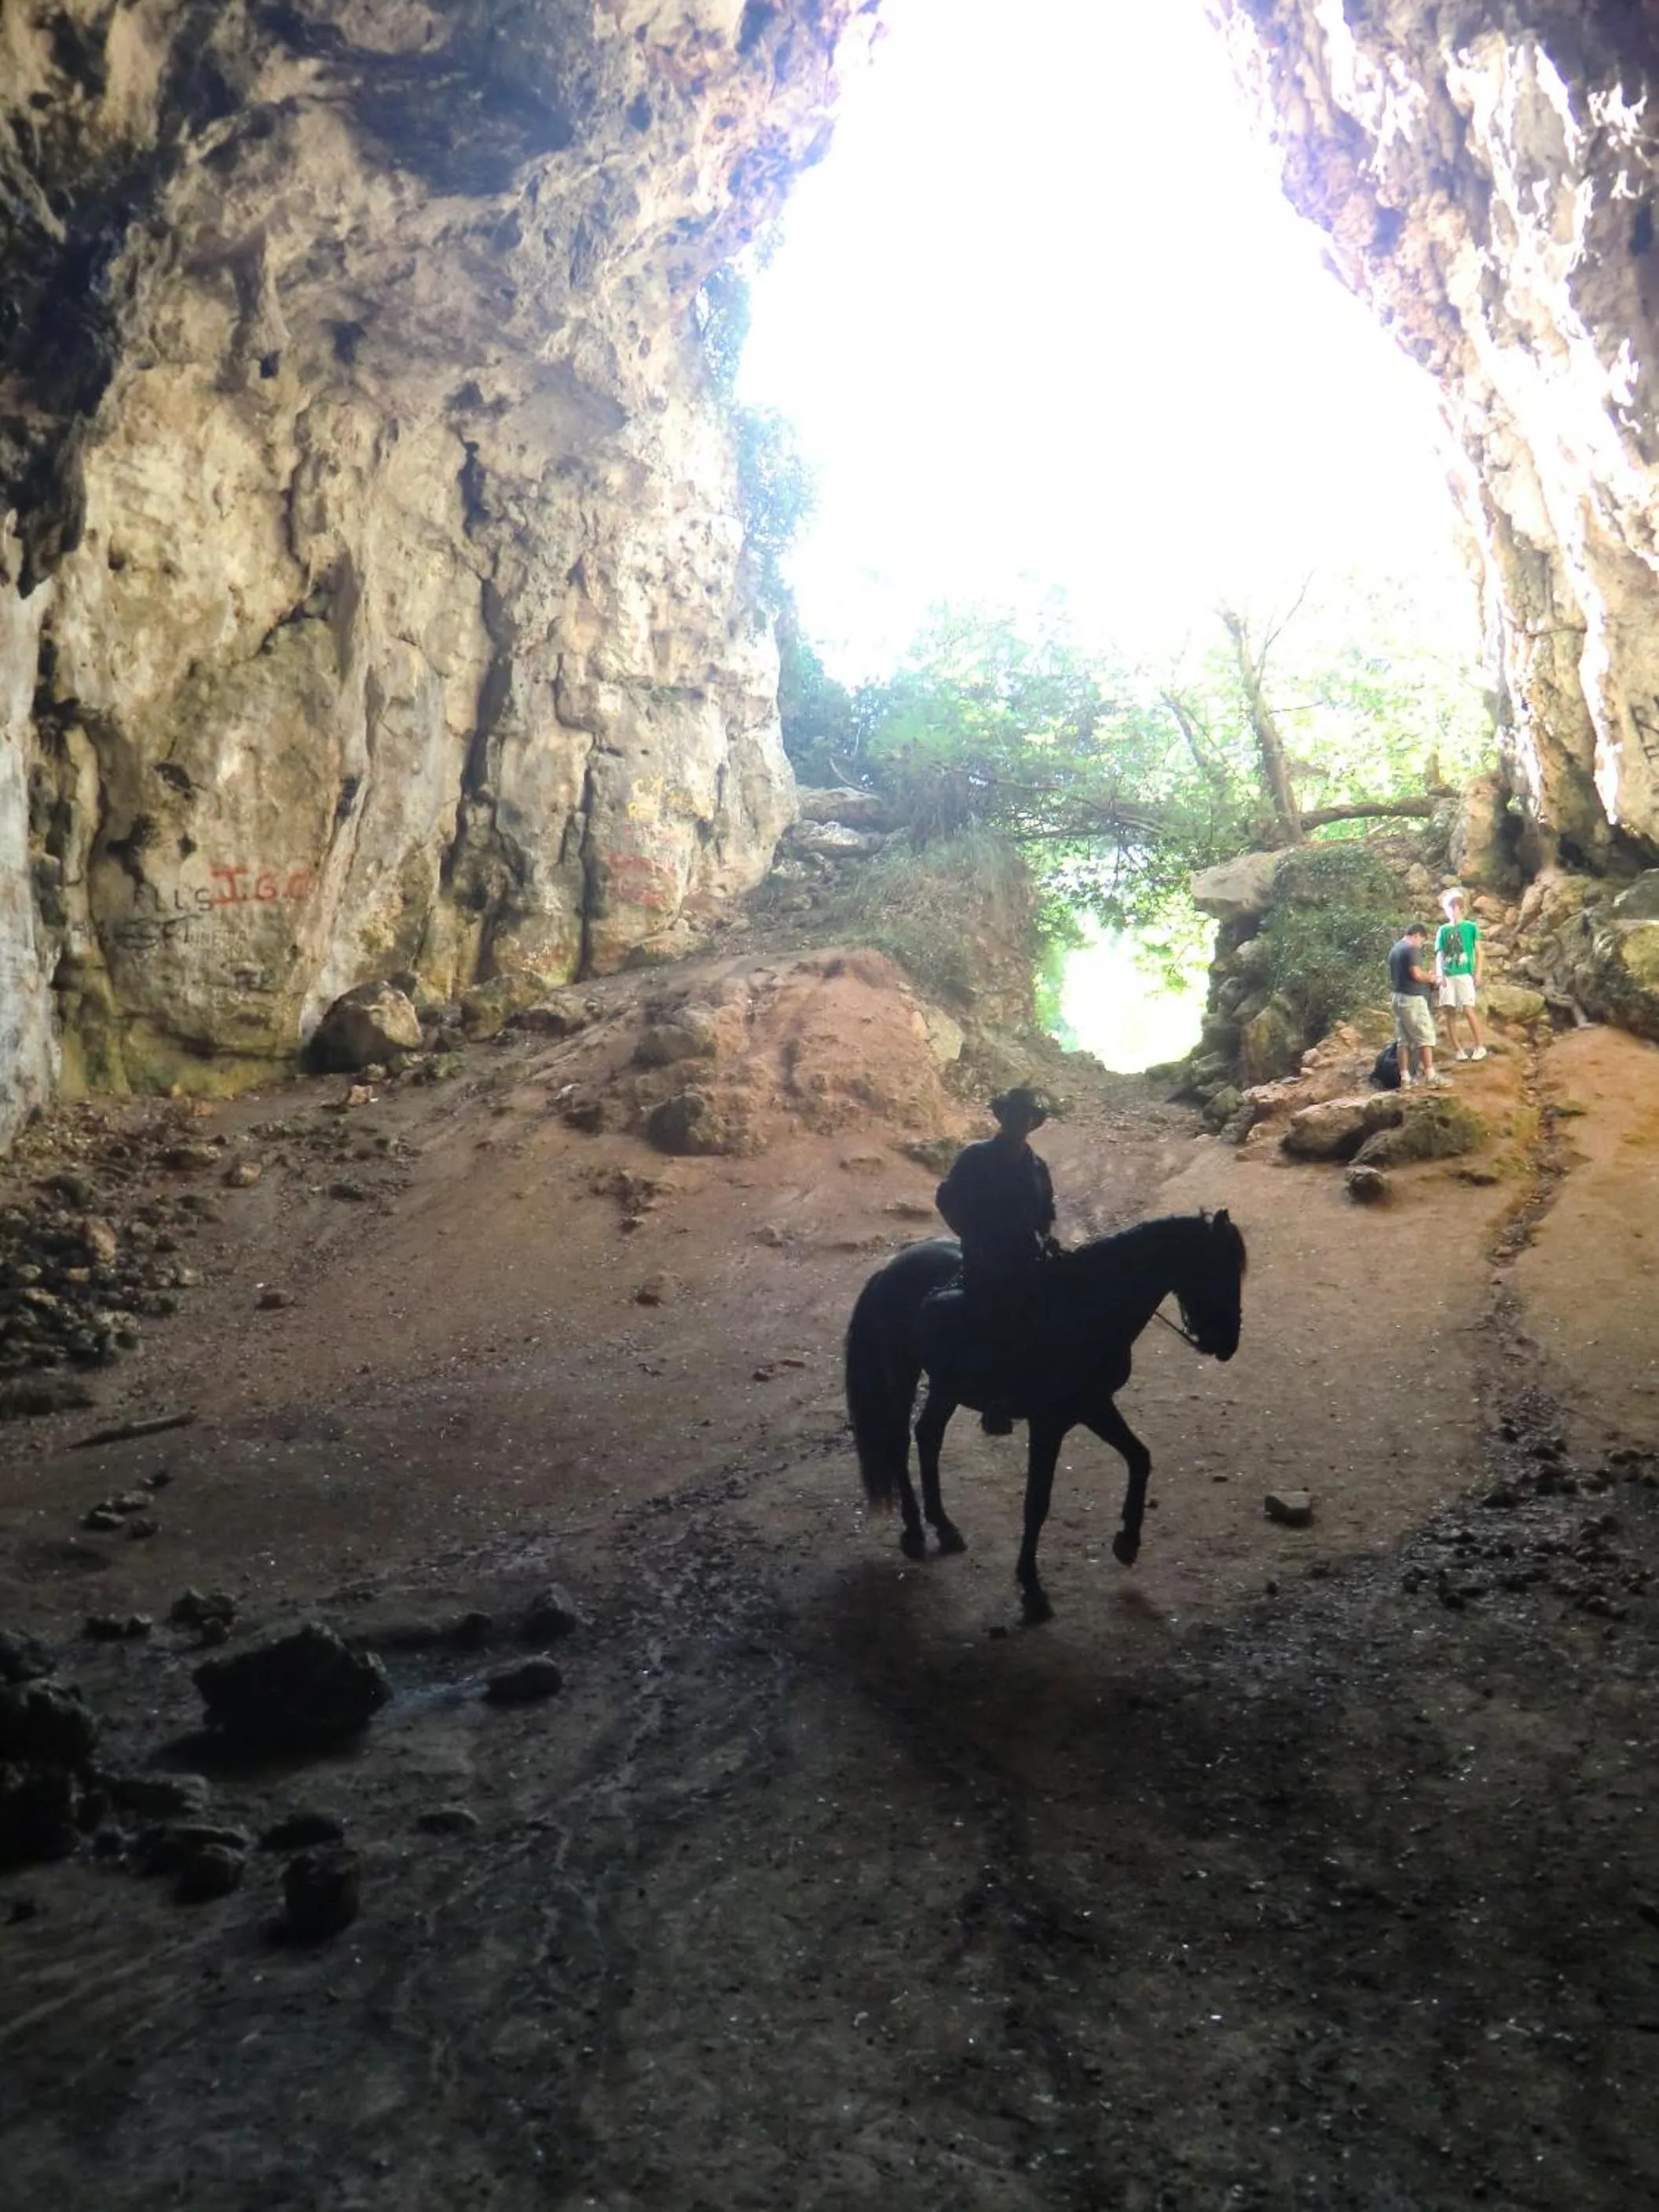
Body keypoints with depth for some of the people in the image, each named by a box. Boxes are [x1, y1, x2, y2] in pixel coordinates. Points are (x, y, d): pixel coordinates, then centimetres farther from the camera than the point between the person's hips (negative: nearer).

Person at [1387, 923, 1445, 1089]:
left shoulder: (1395, 950, 15)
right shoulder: (1412, 949, -13)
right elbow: (1416, 974, -22)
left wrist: (1426, 976, 18)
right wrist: (1430, 977, -3)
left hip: (1398, 997, 9)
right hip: (1412, 998, -9)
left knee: (1404, 1040, 8)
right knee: (1426, 1036, -3)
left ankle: (1405, 1078, 7)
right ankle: (1430, 1075, -3)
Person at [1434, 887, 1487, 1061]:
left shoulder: (1471, 927, 5)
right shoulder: (1443, 930, 12)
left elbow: (1479, 952, 4)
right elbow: (1439, 955, 10)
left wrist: (1478, 974, -5)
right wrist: (1439, 975, -3)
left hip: (1465, 975, -3)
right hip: (1448, 976, 3)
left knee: (1468, 1010, -12)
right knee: (1449, 1012, -1)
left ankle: (1480, 1046, -1)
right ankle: (1459, 1049, 7)